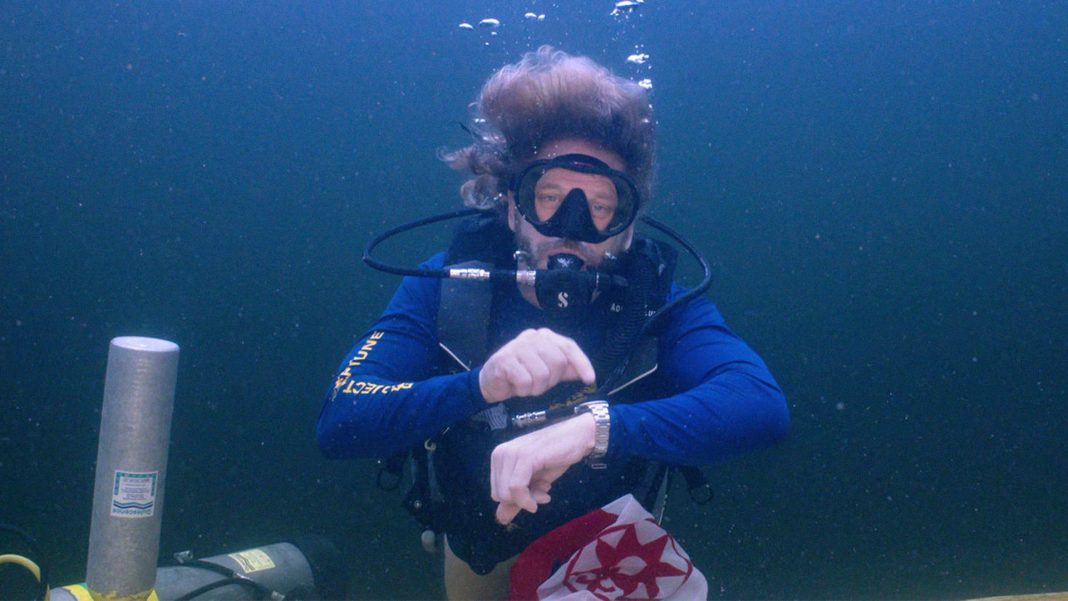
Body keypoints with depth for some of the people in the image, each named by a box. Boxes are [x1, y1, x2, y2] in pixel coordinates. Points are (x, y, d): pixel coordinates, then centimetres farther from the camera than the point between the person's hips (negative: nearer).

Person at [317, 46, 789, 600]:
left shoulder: (656, 297, -26)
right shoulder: (447, 284, -24)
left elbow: (763, 406, -43)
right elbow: (338, 423, -33)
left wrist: (595, 427, -57)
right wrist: (480, 384, -51)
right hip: (480, 556, 1)